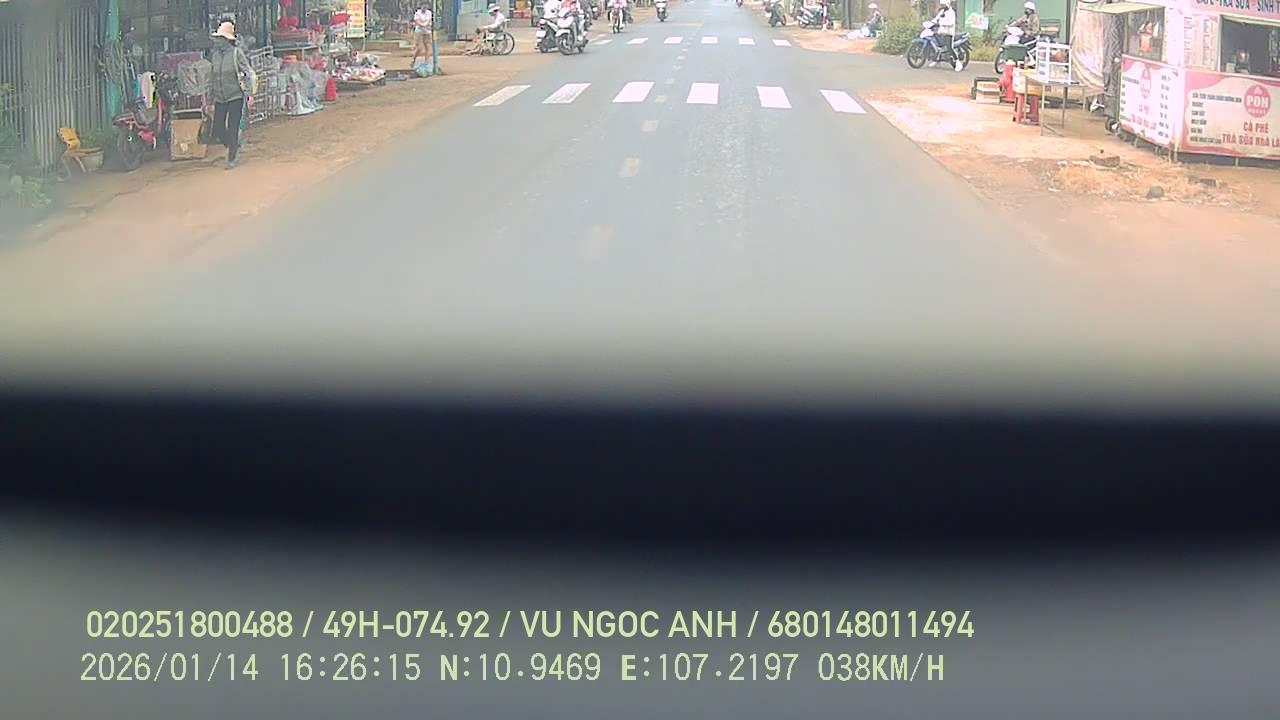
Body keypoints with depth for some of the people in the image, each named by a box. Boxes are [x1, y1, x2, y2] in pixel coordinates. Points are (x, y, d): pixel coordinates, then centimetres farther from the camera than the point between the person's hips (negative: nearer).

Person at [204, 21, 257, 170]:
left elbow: (249, 73, -8)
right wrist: (209, 101, 16)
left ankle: (232, 158, 6)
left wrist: (249, 93, -18)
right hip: (220, 99, 5)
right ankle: (235, 147, 25)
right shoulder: (214, 55, 9)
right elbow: (211, 80, 16)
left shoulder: (236, 53, -7)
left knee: (233, 129, -6)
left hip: (235, 97, -5)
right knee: (218, 130, -1)